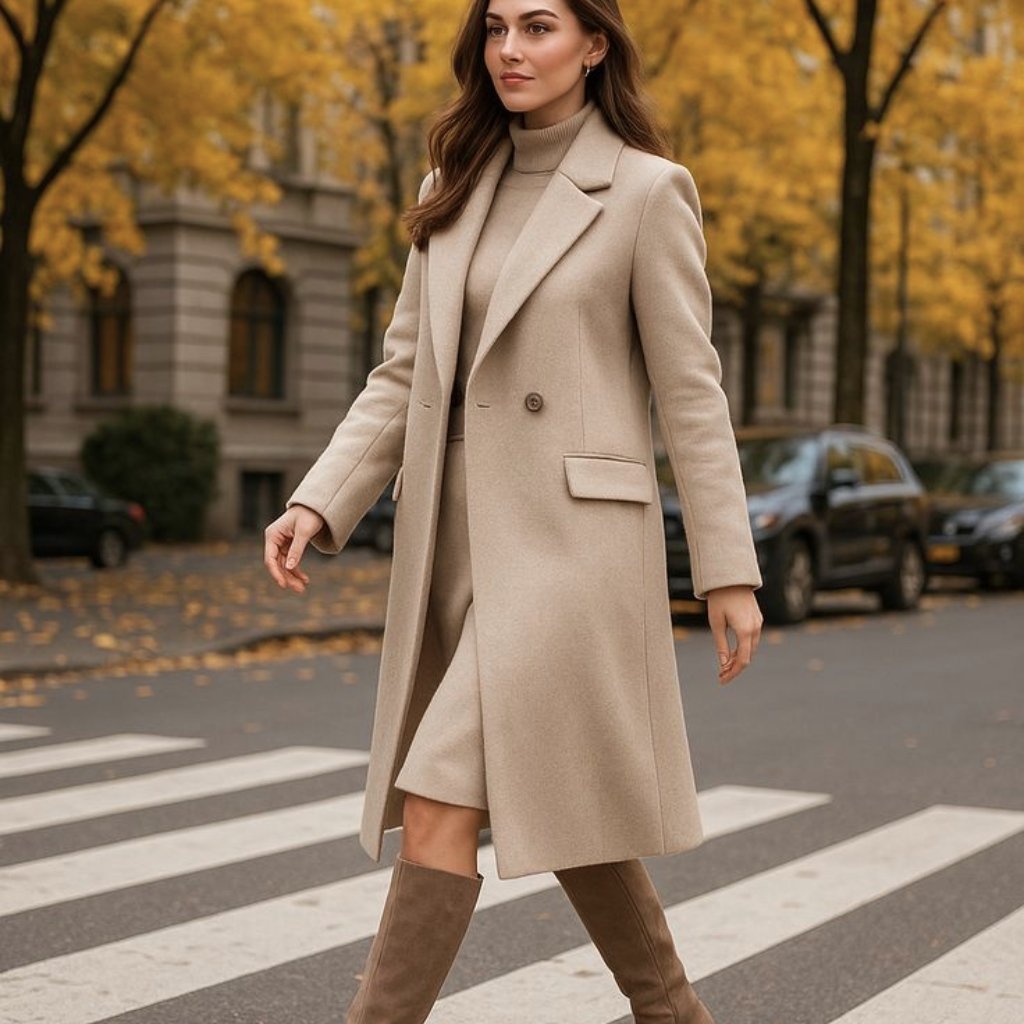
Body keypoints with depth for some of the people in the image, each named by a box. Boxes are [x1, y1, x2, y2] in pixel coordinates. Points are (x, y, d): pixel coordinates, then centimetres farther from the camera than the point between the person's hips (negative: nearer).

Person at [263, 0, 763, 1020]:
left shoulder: (647, 189, -4)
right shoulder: (455, 192, 12)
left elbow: (689, 390, -5)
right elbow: (404, 376, 10)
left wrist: (729, 569, -5)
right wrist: (319, 504, -3)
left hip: (572, 537, -7)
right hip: (458, 541, 7)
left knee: (438, 807, -13)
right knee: (549, 809, 16)